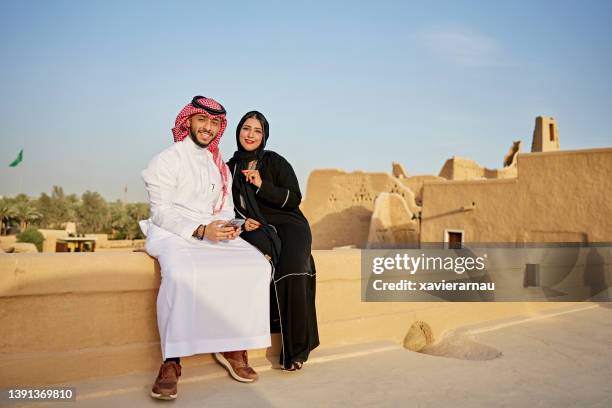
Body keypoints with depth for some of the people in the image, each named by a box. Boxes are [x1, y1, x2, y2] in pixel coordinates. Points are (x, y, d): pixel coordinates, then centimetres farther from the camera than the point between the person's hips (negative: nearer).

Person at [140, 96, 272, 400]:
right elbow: (161, 212, -7)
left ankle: (233, 347, -10)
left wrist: (228, 227, -6)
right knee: (181, 273, -39)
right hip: (171, 233, -5)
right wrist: (201, 230, -20)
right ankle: (171, 361, -27)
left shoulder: (221, 167, 21)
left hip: (213, 234, 5)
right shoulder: (168, 159, 2)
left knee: (257, 266, -20)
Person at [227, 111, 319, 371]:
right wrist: (241, 222, -5)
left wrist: (262, 185, -13)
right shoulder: (230, 168, 15)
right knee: (264, 248, -37)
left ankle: (296, 348, -24)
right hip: (256, 230, 2)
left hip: (288, 224, -1)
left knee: (293, 266, -32)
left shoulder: (275, 162, 6)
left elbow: (294, 198, -2)